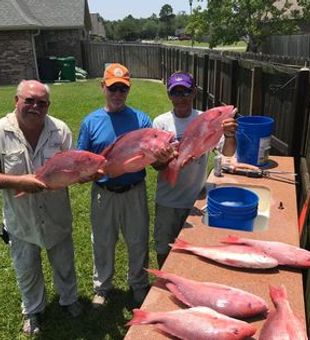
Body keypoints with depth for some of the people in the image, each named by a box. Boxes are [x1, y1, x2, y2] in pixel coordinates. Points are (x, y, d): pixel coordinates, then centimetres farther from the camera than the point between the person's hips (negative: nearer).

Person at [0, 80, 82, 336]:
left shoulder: (60, 129, -10)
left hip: (57, 217, 1)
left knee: (64, 264, 23)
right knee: (27, 271, 21)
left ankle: (69, 299, 51)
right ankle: (33, 311, 47)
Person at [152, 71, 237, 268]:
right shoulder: (161, 123, -9)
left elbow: (228, 152, -16)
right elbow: (156, 163, -11)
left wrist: (229, 135, -38)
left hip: (197, 199, 0)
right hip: (167, 200, 0)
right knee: (164, 247, 18)